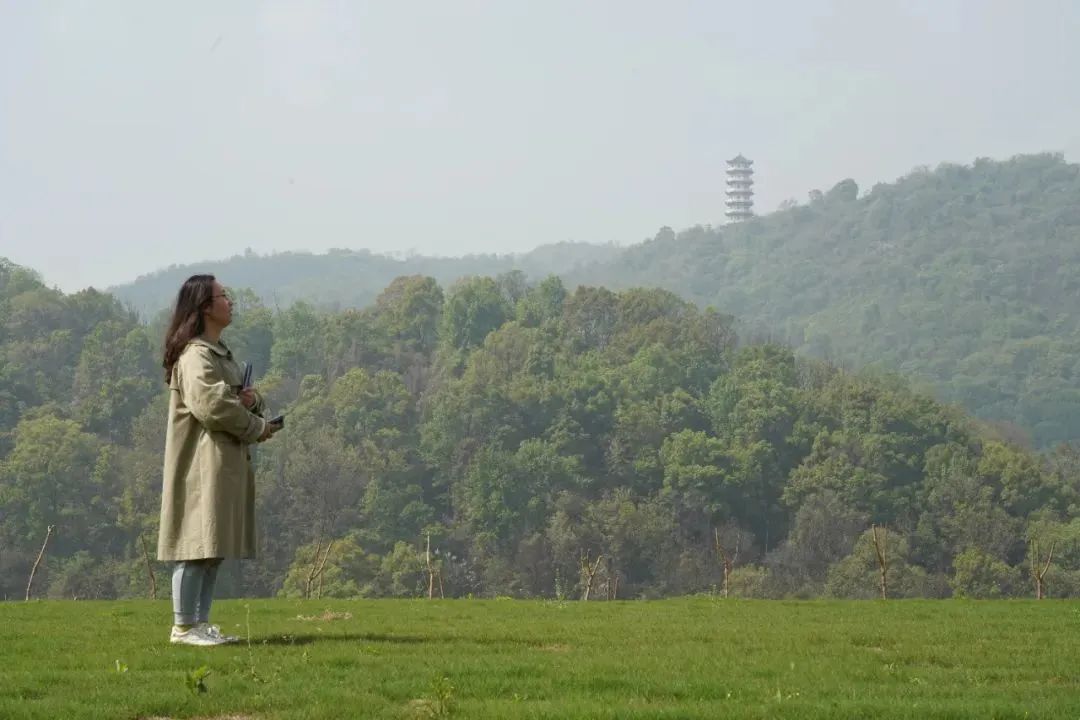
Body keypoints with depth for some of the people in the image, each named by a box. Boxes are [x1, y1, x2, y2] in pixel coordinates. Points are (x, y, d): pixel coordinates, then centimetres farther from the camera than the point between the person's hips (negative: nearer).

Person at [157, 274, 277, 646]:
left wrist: (252, 398, -1)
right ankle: (183, 627, -4)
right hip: (203, 461, -10)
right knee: (198, 545, -8)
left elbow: (239, 398, 24)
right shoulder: (195, 355, -14)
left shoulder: (220, 352, 18)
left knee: (215, 548, 11)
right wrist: (256, 427, -12)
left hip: (226, 462, 10)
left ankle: (201, 622, 15)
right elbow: (209, 404, -25)